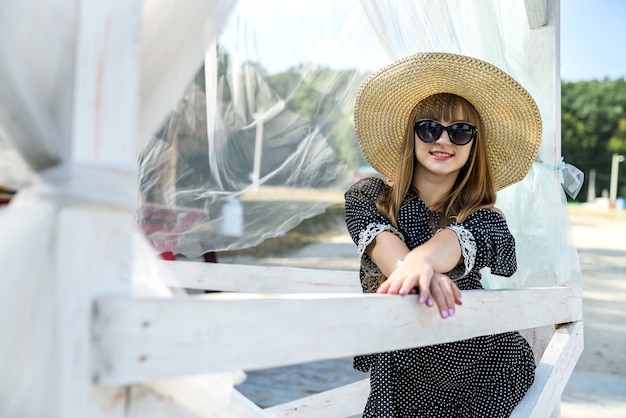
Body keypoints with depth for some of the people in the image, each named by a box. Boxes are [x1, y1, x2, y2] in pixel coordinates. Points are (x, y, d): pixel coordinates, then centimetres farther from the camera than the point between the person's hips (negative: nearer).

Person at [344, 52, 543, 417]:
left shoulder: (485, 218, 2)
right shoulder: (366, 196, 3)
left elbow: (458, 237, -20)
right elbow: (379, 237, -17)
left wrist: (421, 259, -42)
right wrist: (410, 268, -39)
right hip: (392, 356, 0)